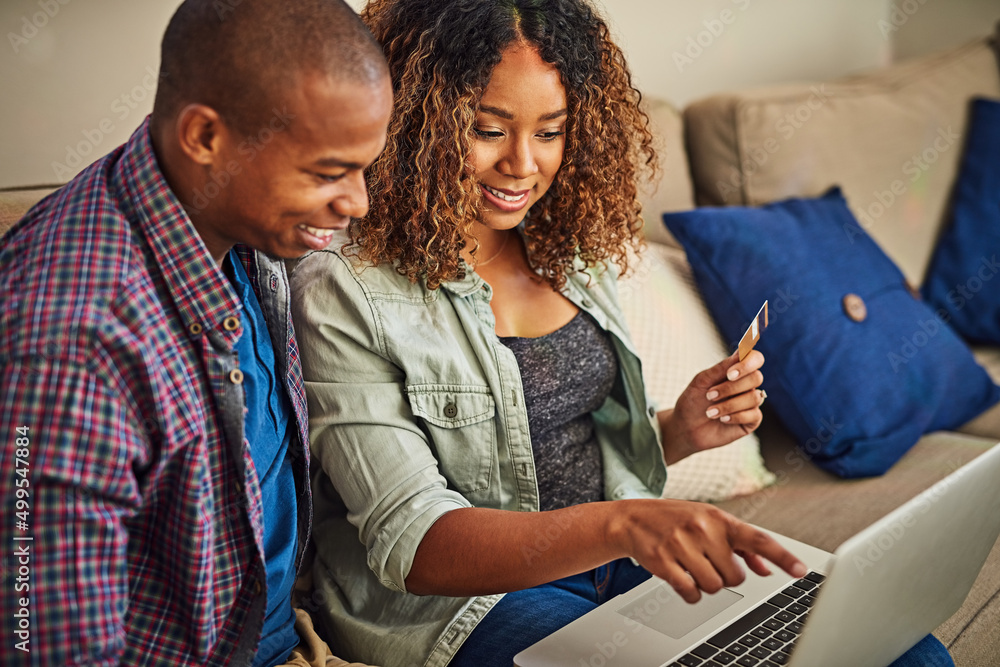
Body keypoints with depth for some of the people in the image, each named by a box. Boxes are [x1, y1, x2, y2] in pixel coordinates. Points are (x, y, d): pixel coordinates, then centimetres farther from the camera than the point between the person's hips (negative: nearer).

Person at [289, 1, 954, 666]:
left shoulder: (570, 250, 3)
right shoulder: (343, 292, -17)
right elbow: (410, 544, -22)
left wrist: (678, 430, -9)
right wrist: (620, 524, -36)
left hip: (619, 560, 6)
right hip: (460, 599, -5)